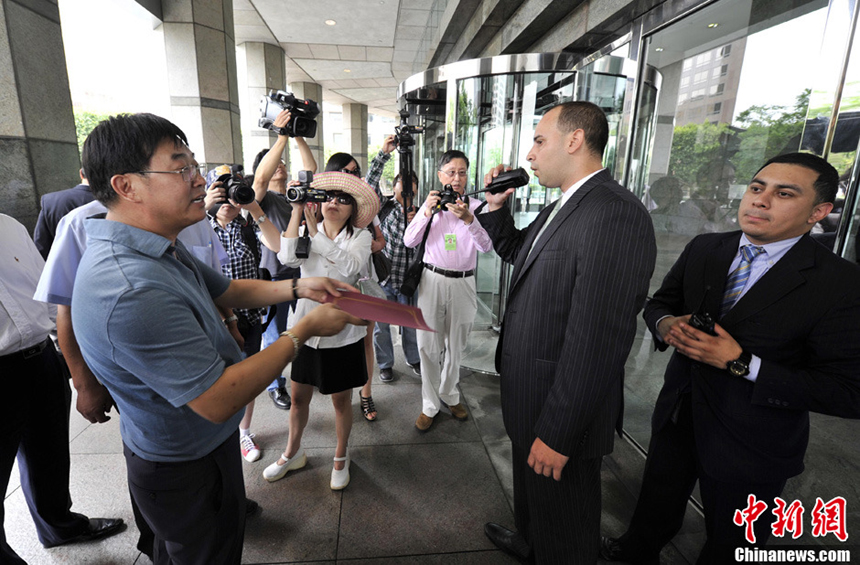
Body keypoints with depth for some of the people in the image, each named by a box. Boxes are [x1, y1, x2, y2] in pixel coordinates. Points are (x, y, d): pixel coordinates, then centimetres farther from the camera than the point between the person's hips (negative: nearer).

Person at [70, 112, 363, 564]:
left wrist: (299, 287, -5)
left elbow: (227, 290, 9)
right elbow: (218, 400, -34)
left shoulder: (161, 249, -3)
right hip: (187, 471, -9)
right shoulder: (132, 291, -37)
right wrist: (303, 331, -26)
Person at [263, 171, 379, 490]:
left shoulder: (359, 237, -7)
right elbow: (287, 258, -19)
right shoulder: (307, 234, 1)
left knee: (341, 400, 13)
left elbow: (350, 266, -28)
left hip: (342, 332, -3)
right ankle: (293, 453, 44)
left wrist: (315, 230, -28)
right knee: (299, 396, 18)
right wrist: (297, 209, -17)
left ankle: (340, 457, 38)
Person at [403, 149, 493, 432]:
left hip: (463, 283, 0)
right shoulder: (430, 204, 4)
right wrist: (427, 213, -18)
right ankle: (430, 405, 20)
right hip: (433, 279, 0)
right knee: (429, 346, 3)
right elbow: (409, 241, -5)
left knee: (455, 346, 14)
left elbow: (487, 246, -12)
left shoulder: (476, 206, 0)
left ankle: (449, 395, 37)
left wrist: (468, 219, -27)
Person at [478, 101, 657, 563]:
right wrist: (496, 207, 6)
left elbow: (597, 339, -30)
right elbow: (516, 252, 23)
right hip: (529, 396, 10)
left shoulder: (616, 214, -26)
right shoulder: (561, 207, 6)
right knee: (530, 489, 34)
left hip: (561, 409, -9)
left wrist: (557, 433, -24)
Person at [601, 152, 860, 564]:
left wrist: (741, 363, -29)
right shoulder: (703, 249, -6)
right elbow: (659, 302, 5)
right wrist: (666, 324, -18)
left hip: (749, 451, -4)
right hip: (677, 417, 4)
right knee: (657, 502, 29)